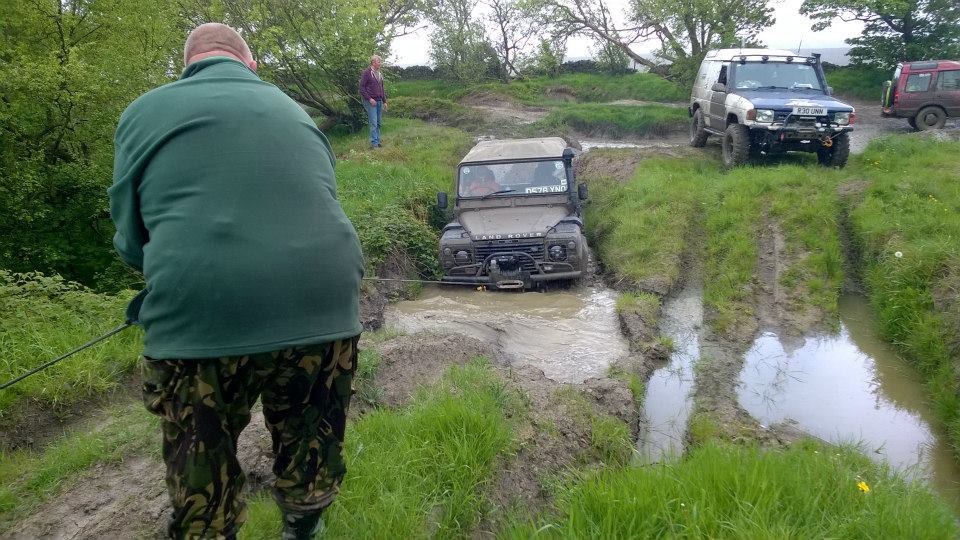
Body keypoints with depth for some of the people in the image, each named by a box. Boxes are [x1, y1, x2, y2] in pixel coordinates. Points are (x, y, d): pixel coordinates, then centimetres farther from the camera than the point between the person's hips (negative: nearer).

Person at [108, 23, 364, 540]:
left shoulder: (145, 113, 11)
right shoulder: (294, 111, 20)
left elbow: (130, 239, 14)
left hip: (199, 315, -2)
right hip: (322, 304, 3)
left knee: (201, 491, 16)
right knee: (309, 457, 23)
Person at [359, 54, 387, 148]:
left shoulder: (380, 74, 16)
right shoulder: (367, 73, -6)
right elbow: (362, 88, -9)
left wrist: (384, 101, 18)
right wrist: (369, 99, -16)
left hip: (379, 101, 7)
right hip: (371, 102, -7)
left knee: (378, 123, 7)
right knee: (373, 123, -10)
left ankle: (377, 142, 12)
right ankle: (374, 143, -8)